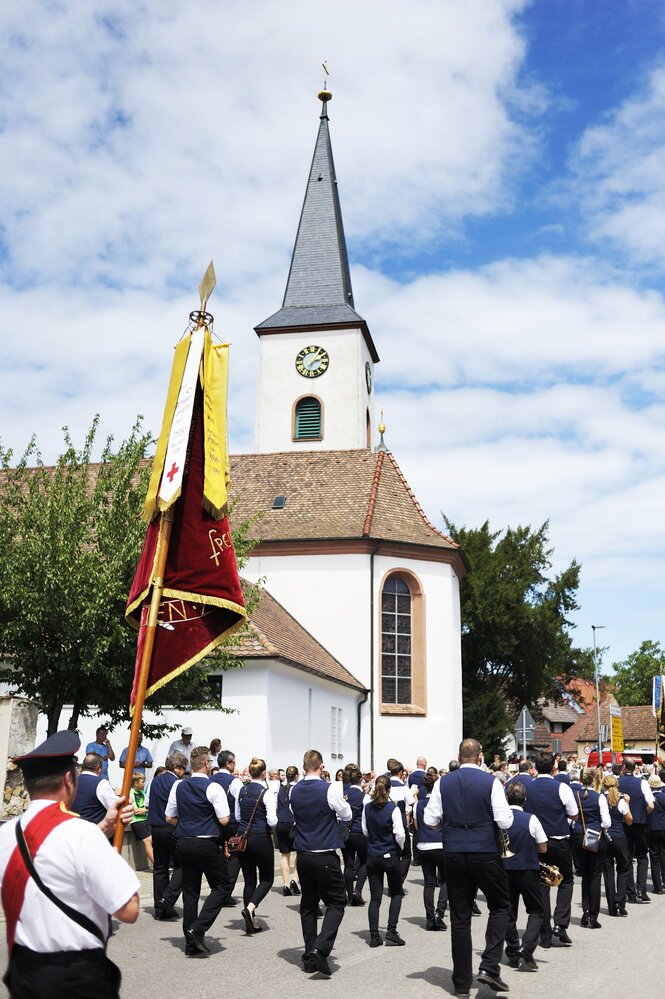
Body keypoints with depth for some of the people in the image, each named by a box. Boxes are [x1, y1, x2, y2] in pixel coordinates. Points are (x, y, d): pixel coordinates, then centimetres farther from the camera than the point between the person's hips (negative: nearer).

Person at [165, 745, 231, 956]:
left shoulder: (178, 786, 4)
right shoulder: (213, 788, -12)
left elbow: (169, 817, 9)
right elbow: (224, 820, -12)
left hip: (184, 843, 6)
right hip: (207, 844, -6)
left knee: (190, 891, 13)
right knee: (220, 887, 8)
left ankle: (191, 943, 15)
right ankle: (198, 929, -7)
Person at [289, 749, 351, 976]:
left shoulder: (294, 791, 1)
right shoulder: (330, 789, -15)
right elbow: (346, 816, -1)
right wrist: (342, 802, 17)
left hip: (303, 855, 5)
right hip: (325, 856, -5)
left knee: (308, 904, 14)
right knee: (336, 902, 5)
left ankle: (310, 958, 15)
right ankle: (320, 948, -11)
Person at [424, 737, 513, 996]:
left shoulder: (443, 783, 0)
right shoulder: (491, 782, -8)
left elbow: (430, 820, 0)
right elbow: (505, 822, -11)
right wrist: (497, 809, 9)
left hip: (454, 853, 3)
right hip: (485, 852, -3)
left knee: (460, 917, 10)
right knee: (500, 907, 16)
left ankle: (462, 982, 15)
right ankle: (489, 966, 1)